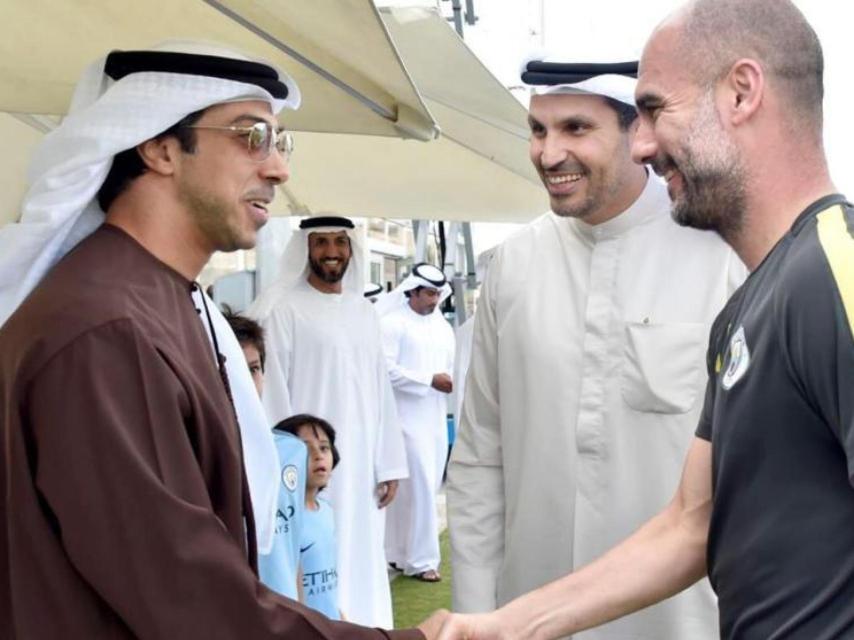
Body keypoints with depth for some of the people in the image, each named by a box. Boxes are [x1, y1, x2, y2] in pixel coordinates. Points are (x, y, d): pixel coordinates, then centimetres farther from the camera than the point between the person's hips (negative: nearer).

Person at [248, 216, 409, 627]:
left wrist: (389, 464, 7)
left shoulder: (365, 312, 12)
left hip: (362, 465, 5)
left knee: (362, 561, 11)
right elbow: (272, 393, -9)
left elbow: (381, 390, 10)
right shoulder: (284, 310, -6)